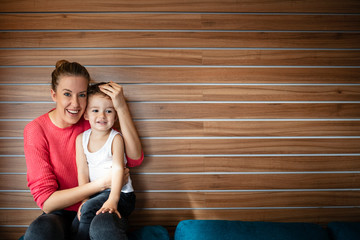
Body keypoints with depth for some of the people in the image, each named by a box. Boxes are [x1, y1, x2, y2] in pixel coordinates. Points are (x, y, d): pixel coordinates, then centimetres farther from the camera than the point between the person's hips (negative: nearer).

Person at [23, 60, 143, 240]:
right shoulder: (36, 130, -8)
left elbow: (135, 159, -13)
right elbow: (46, 200, -12)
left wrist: (121, 107, -20)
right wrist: (100, 184, -19)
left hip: (98, 208, 0)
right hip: (61, 213, 1)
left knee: (104, 225, -36)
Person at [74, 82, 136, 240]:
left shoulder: (116, 138, -9)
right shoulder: (81, 139, 3)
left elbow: (118, 169, -20)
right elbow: (83, 171, 0)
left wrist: (112, 200, -31)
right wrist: (84, 199, -11)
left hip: (120, 193, -5)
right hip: (94, 193, 5)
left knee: (88, 210, -25)